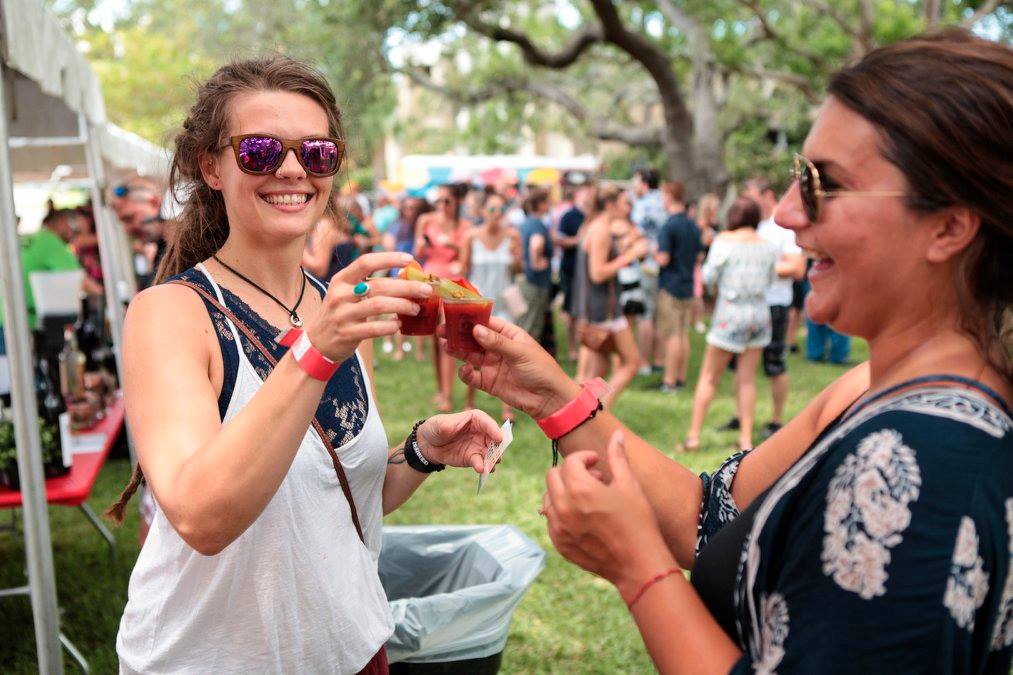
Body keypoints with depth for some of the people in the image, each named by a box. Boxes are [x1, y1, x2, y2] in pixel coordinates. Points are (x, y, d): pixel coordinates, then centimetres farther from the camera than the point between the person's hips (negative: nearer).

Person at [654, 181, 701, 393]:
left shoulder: (669, 226, -15)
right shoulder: (694, 226, 9)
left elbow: (664, 259, -19)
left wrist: (652, 253, -1)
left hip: (670, 286, -7)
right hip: (688, 286, 7)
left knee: (672, 336, -5)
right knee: (684, 335, 11)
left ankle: (669, 381, -2)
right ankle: (681, 377, 16)